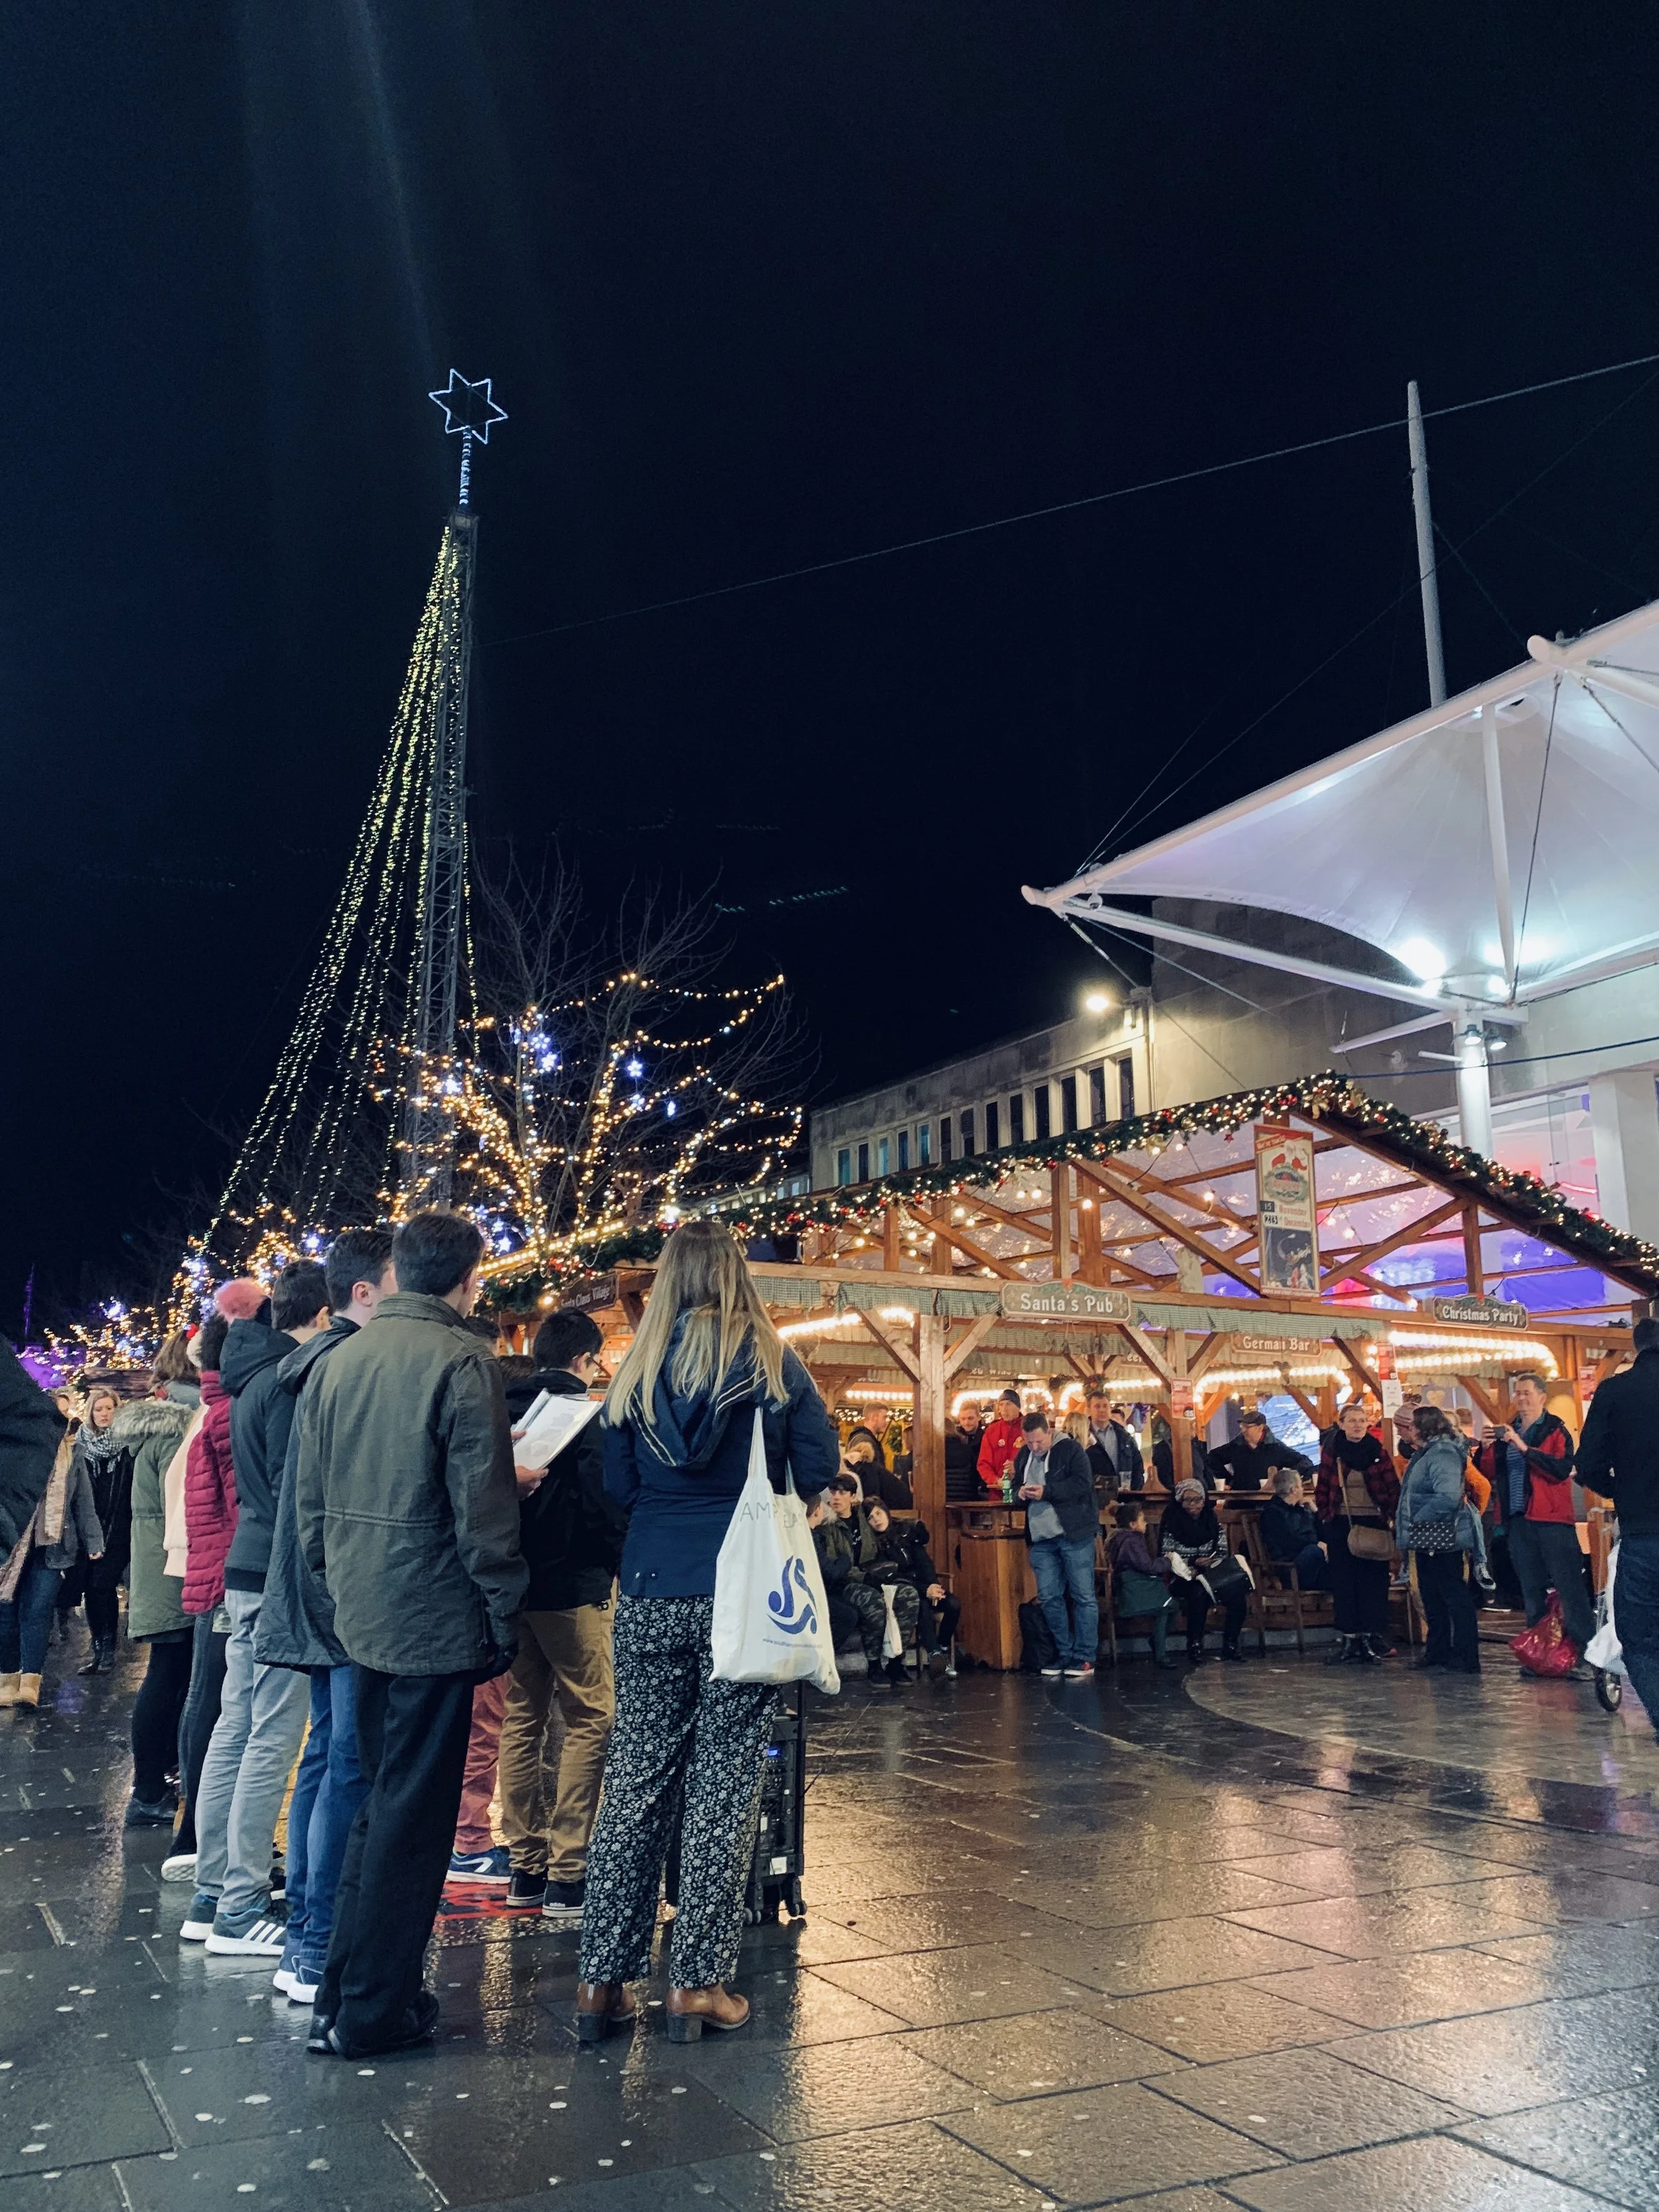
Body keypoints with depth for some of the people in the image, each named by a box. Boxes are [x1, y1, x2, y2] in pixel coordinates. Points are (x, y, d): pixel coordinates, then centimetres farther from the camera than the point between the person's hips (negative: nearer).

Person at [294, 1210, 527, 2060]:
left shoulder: (338, 1361, 6)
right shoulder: (461, 1361, -15)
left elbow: (309, 1500, 11)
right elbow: (484, 1508, -16)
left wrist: (336, 1579, 19)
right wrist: (504, 1615, -7)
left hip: (360, 1613, 7)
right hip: (435, 1618, -7)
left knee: (380, 1796, 20)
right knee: (414, 1812, 4)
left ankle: (340, 1995, 27)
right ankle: (373, 2011, 13)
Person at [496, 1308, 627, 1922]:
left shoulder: (508, 1410, 7)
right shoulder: (586, 1416, -12)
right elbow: (603, 1502, -19)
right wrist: (624, 1561, -5)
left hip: (515, 1584, 7)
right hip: (571, 1587, -7)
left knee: (523, 1720, 13)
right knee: (590, 1720, -1)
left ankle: (526, 1866, 19)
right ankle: (567, 1875, -3)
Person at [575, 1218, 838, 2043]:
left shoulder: (638, 1368, 3)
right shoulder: (770, 1361, -3)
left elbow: (617, 1485, 5)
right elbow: (818, 1467, -4)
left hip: (650, 1595, 2)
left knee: (635, 1778, 9)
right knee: (724, 1784, 5)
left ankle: (602, 1981, 14)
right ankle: (697, 1983, 11)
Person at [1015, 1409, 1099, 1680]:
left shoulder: (1070, 1449, -6)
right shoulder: (1024, 1455, 13)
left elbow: (1083, 1484, -15)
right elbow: (1016, 1483, 21)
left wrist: (1046, 1492, -21)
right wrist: (1020, 1490, -3)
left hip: (1074, 1535, -6)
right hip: (1042, 1539, 6)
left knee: (1083, 1596, -3)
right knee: (1048, 1597, 7)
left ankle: (1084, 1658, 3)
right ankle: (1065, 1654, 18)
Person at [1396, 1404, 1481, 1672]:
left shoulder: (1443, 1454, -19)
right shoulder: (1426, 1453, 15)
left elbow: (1448, 1497, -30)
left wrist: (1418, 1518, -21)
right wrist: (1405, 1523, 10)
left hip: (1442, 1538, -11)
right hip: (1427, 1540, 11)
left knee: (1454, 1594, -5)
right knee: (1431, 1594, 16)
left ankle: (1467, 1656, -1)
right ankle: (1438, 1650, 26)